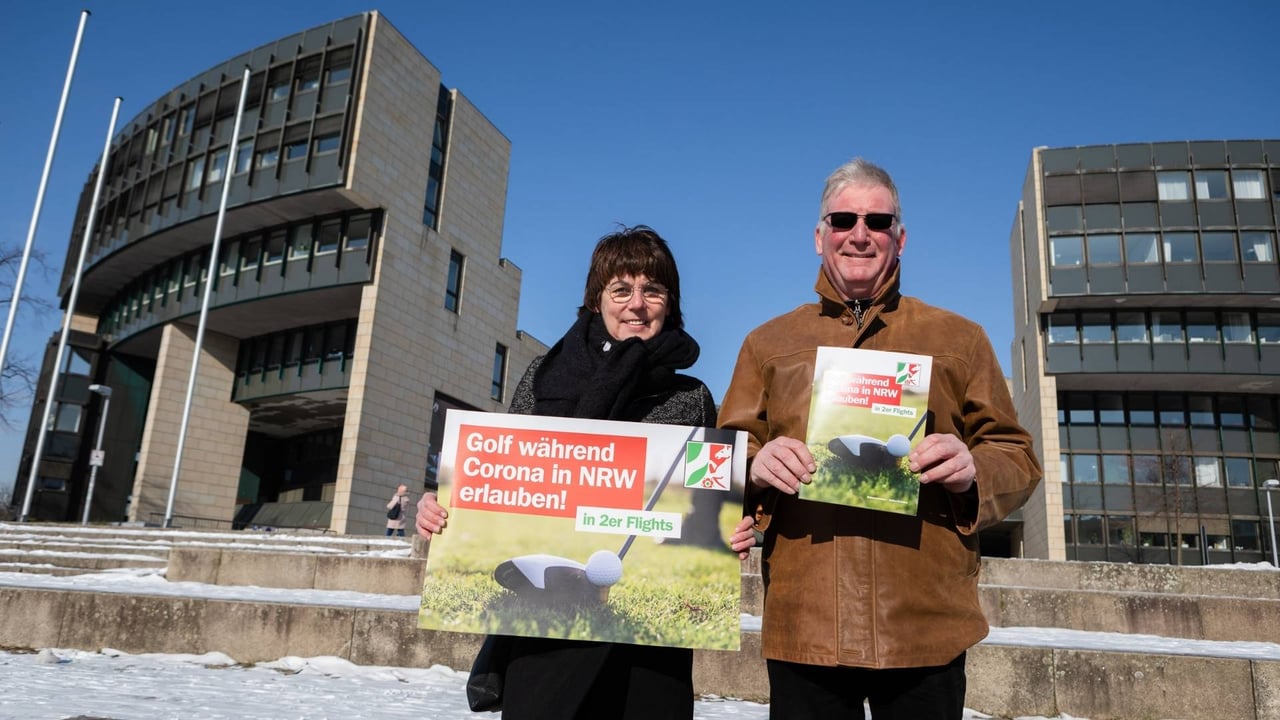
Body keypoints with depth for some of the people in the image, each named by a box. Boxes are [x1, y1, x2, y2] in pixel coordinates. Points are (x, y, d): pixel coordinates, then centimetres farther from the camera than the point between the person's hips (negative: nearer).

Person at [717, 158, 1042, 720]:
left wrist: (971, 469, -13)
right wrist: (755, 467, -12)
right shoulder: (768, 343, 12)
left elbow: (1018, 461, 10)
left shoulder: (959, 339, 11)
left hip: (926, 626, 0)